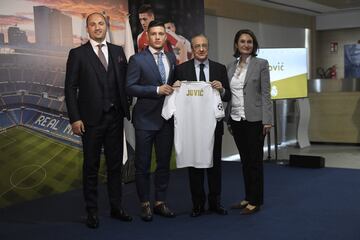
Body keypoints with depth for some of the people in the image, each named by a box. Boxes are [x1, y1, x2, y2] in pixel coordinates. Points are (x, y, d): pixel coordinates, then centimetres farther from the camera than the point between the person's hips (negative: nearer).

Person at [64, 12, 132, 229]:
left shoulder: (118, 51, 9)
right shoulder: (77, 54, -1)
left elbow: (125, 82, 10)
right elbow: (70, 88, -4)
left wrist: (127, 109, 2)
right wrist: (75, 118, -11)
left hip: (115, 117, 3)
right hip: (91, 119, -3)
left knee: (116, 164, 10)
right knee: (91, 166, 5)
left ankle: (116, 207, 21)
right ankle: (92, 211, 14)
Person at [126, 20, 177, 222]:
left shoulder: (171, 58, 10)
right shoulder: (138, 59, -5)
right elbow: (130, 87, -12)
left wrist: (174, 88, 0)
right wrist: (157, 90, -18)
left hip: (167, 118, 5)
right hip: (146, 118, -4)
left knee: (164, 162, 11)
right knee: (143, 164, 3)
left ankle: (160, 202, 23)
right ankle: (145, 204, 17)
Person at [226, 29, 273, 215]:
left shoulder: (261, 64, -4)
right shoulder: (231, 67, 10)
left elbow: (265, 94, -8)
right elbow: (229, 95, 13)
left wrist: (267, 121, -13)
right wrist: (228, 119, 12)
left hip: (254, 119, -5)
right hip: (236, 120, 5)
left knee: (255, 161, 1)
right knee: (245, 160, 12)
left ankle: (255, 201, 10)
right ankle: (248, 198, 22)